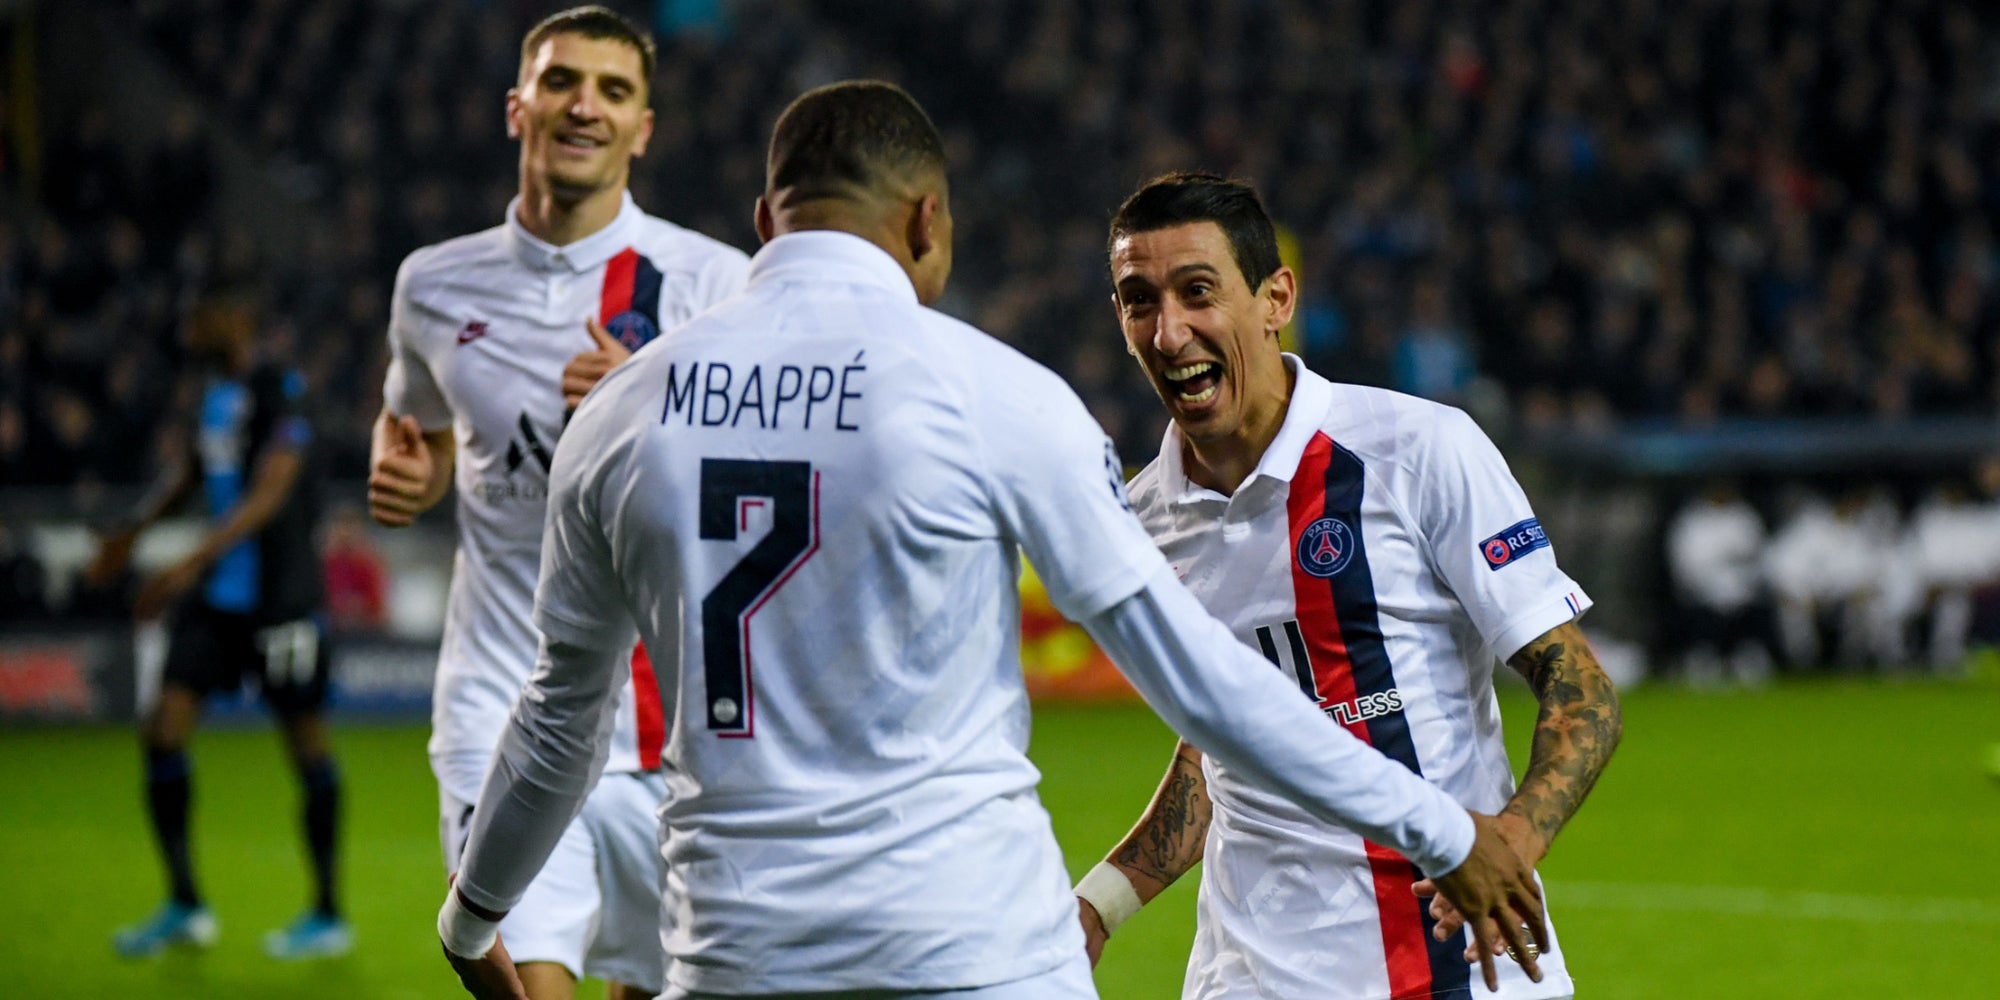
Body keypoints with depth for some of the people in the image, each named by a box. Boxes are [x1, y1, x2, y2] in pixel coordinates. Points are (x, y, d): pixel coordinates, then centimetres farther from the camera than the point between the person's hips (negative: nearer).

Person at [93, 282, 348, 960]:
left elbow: (269, 492, -26)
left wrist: (194, 562, -34)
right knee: (162, 726, -1)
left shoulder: (280, 394, -16)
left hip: (281, 598, -8)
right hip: (216, 596, 8)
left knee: (305, 740, 2)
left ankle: (328, 916, 13)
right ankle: (184, 906, 7)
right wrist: (133, 534, 28)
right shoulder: (214, 390, 10)